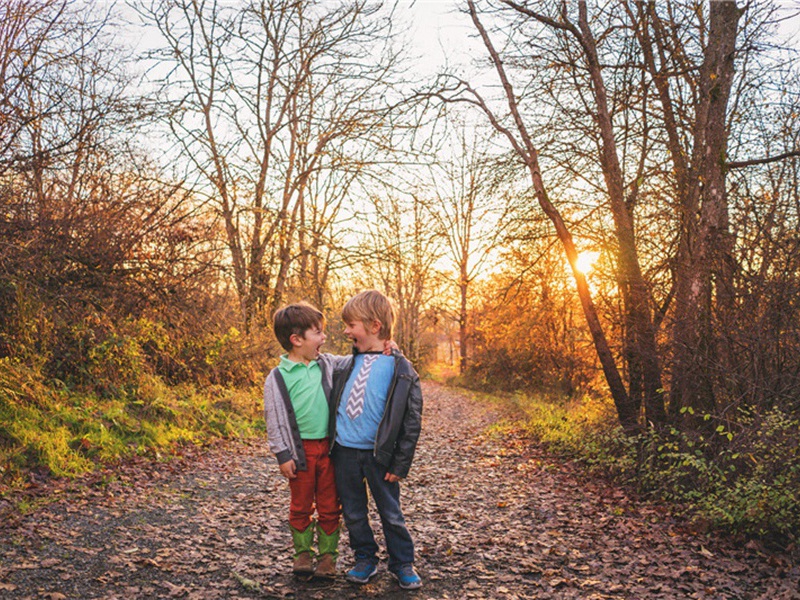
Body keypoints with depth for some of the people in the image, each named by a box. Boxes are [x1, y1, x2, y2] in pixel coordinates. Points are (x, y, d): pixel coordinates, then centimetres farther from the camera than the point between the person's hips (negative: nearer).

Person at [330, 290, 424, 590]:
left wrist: (400, 463, -9)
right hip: (344, 452, 4)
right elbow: (333, 404, 14)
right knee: (353, 514, 14)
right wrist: (330, 446, 10)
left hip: (379, 455, -4)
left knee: (391, 513, 9)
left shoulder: (401, 370, -11)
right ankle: (365, 560, 32)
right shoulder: (346, 365, 4)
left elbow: (411, 422, -8)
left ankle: (402, 564, 26)